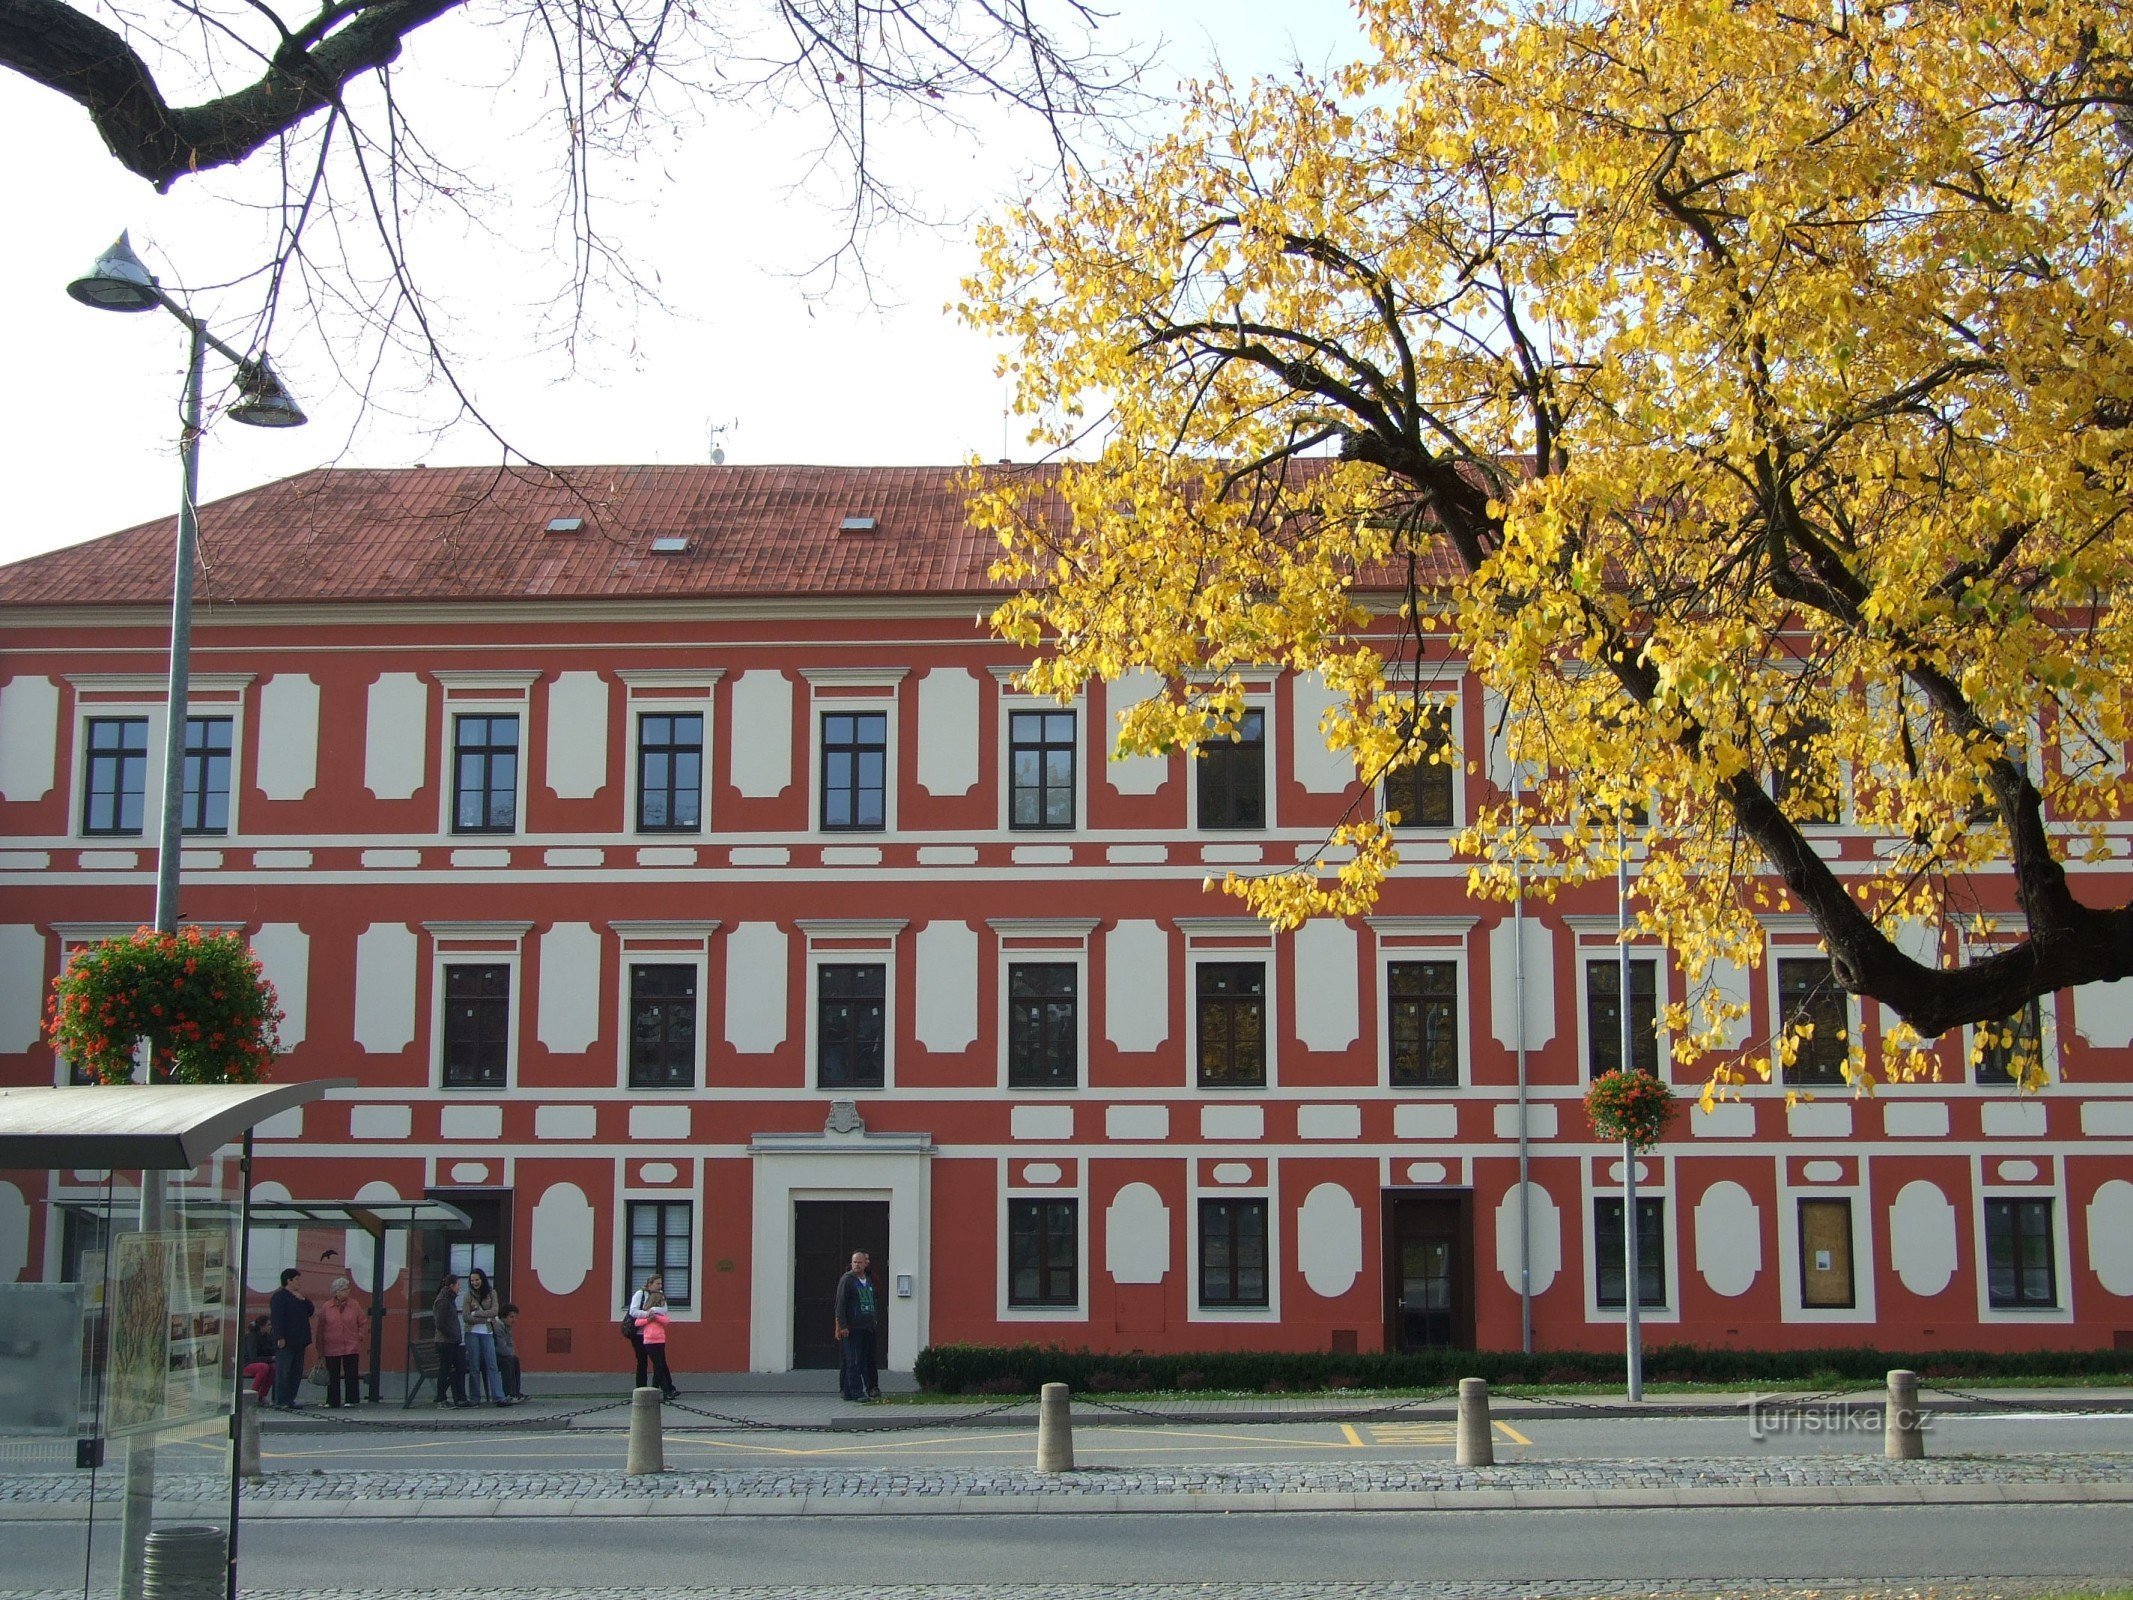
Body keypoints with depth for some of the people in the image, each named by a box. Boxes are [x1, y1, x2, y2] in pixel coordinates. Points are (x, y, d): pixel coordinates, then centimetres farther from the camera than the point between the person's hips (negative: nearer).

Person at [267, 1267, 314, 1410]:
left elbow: (309, 1312, 17)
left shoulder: (297, 1296, 19)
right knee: (283, 1372, -8)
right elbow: (276, 1318, -17)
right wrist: (280, 1338, -23)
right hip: (285, 1342, -9)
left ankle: (290, 1400, 15)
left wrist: (303, 1300, 0)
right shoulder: (278, 1296, -9)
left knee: (296, 1372, 10)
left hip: (298, 1342, 9)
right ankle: (280, 1402, -7)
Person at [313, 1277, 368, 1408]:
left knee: (351, 1375, 2)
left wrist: (359, 1336, 1)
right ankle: (332, 1401, 13)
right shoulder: (326, 1308, 0)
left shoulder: (355, 1306, 2)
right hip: (332, 1348, 0)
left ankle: (351, 1400, 10)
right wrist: (320, 1349, 4)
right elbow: (320, 1329, 4)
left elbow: (364, 1323, 12)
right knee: (333, 1376, 5)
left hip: (351, 1348, 0)